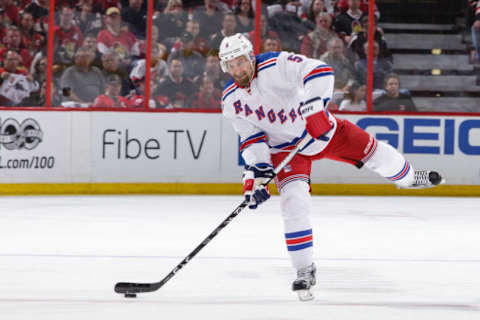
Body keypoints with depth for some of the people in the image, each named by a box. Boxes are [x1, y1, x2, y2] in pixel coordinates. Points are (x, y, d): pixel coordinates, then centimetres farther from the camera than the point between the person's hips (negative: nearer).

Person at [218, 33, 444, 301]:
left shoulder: (276, 65, -25)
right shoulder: (231, 101, -12)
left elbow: (320, 71, -33)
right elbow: (251, 139, -8)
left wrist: (314, 104, -45)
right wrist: (256, 173, -21)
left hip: (320, 127, -1)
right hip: (285, 146, 1)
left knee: (374, 152, 10)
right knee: (294, 199, -19)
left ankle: (407, 178, 47)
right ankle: (305, 271, -10)